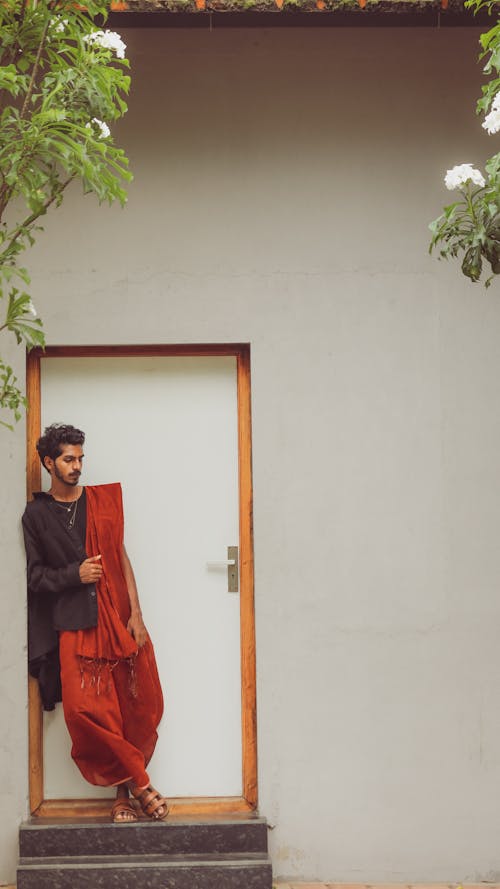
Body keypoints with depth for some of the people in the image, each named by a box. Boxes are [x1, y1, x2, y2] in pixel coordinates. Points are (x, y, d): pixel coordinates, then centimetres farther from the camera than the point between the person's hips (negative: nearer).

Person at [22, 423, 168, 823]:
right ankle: (139, 784, -2)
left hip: (117, 620, 2)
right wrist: (75, 574, -10)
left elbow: (122, 559, 8)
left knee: (135, 707, -1)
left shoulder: (103, 501, 10)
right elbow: (35, 575, 7)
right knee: (84, 708, -13)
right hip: (74, 624, -2)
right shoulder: (37, 514, 7)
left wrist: (136, 615, 1)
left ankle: (124, 791, 11)